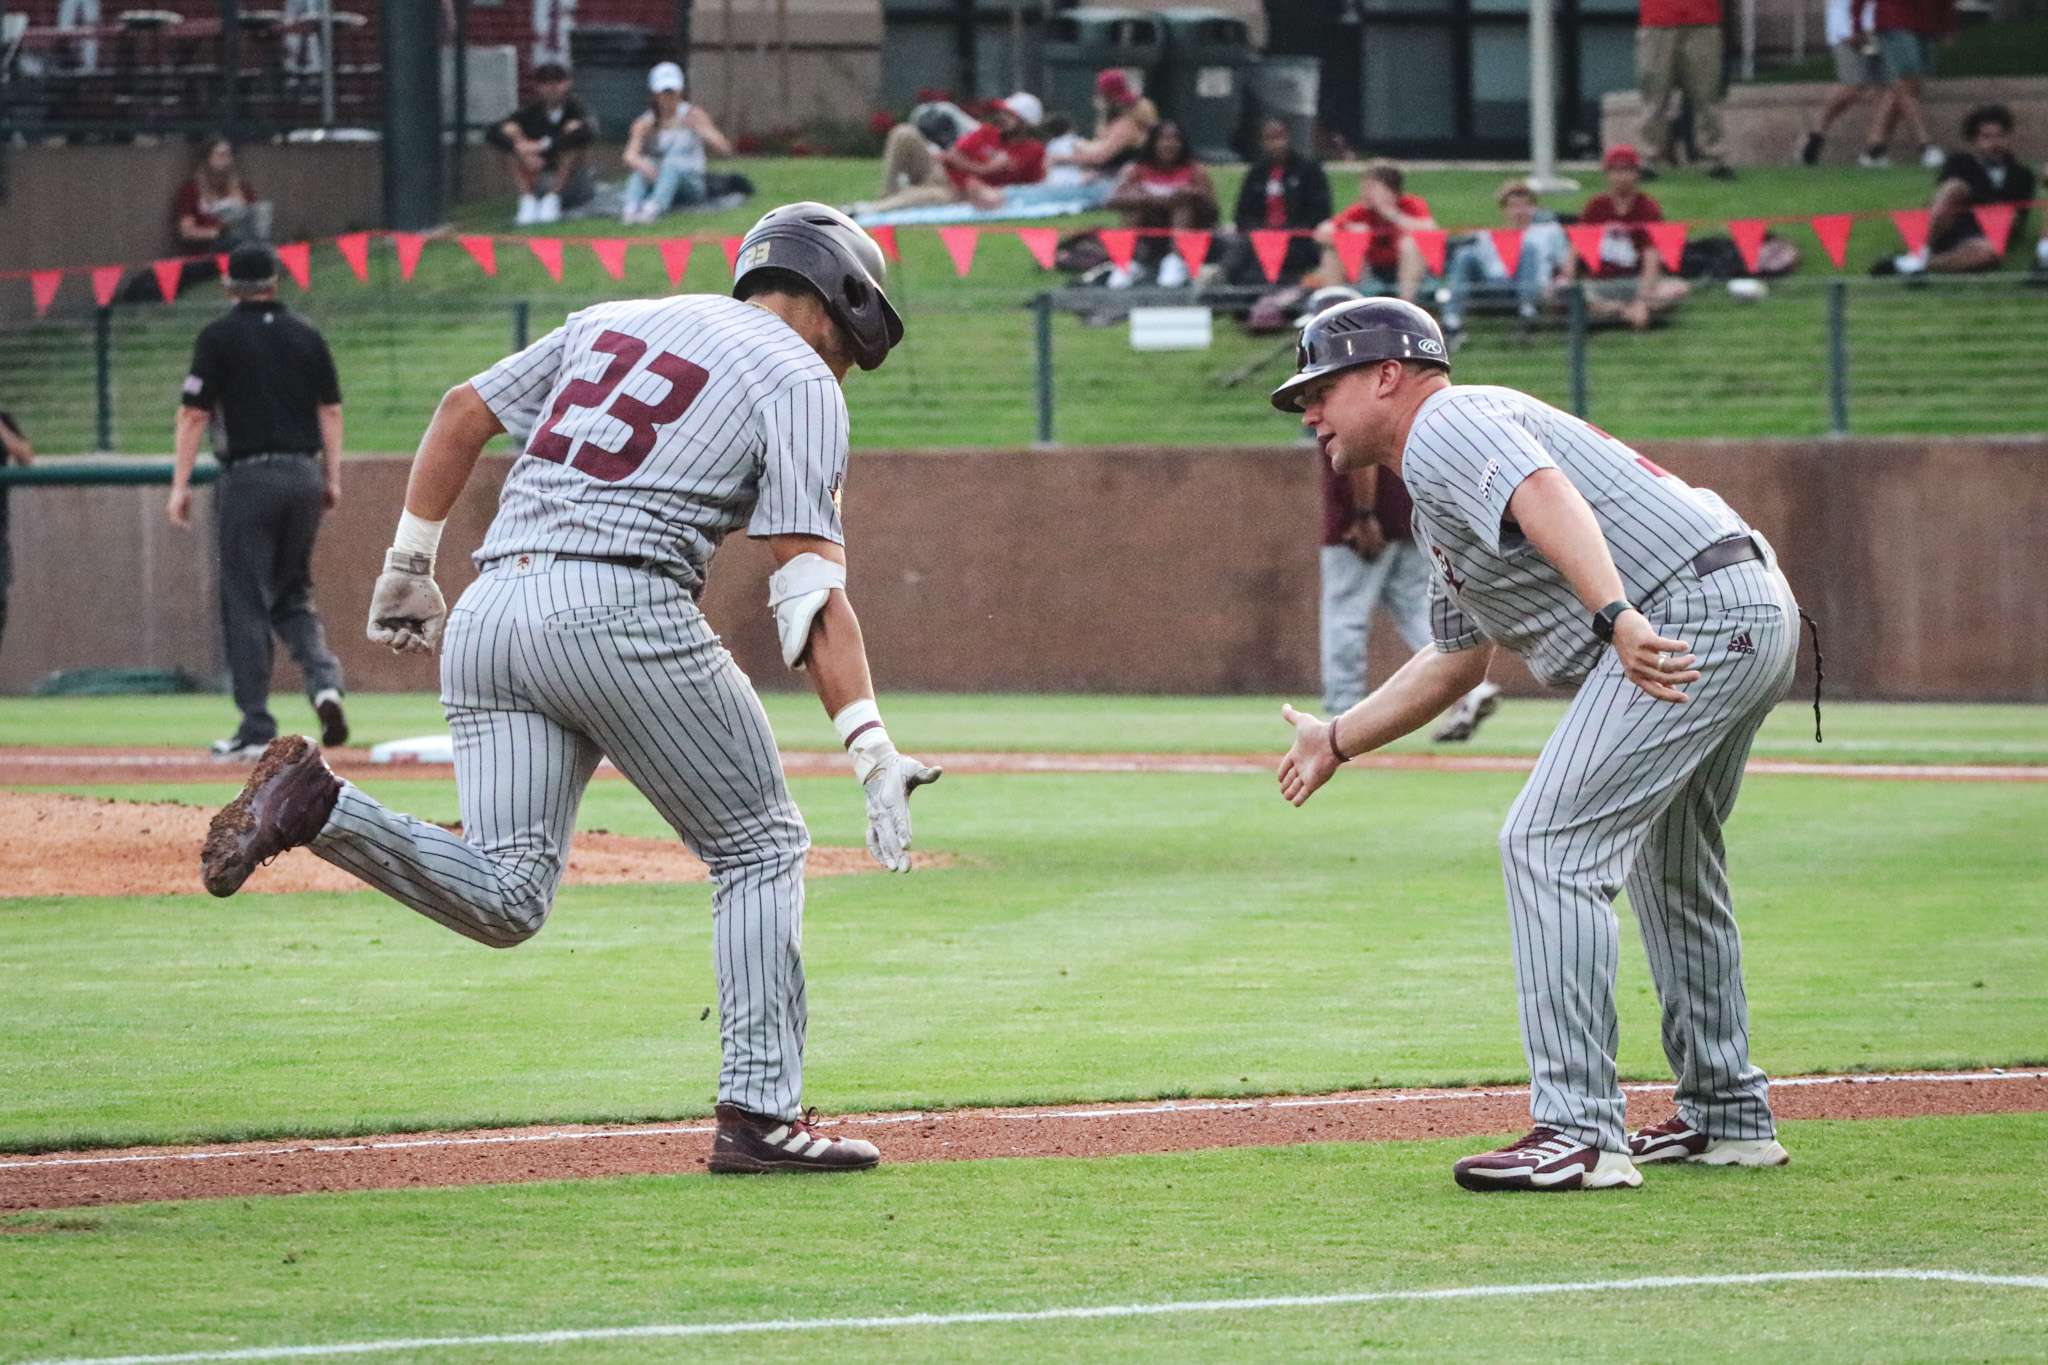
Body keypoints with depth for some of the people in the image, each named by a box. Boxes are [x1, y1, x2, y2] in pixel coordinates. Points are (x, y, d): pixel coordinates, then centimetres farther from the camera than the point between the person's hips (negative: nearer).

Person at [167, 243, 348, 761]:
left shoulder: (220, 336, -4)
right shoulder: (306, 336, 8)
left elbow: (193, 413, -7)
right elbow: (330, 411, 8)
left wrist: (180, 485, -4)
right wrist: (332, 479, 14)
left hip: (248, 479, -4)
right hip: (302, 475, 4)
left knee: (245, 602, 1)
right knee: (293, 597, 16)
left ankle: (256, 727, -1)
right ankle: (324, 682, -9)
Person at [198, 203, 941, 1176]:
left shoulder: (613, 321, 26)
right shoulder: (799, 377, 6)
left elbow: (462, 411, 24)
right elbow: (809, 577, -5)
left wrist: (408, 568, 30)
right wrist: (872, 750, -10)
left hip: (487, 617, 6)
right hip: (620, 609, -6)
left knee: (504, 901, 4)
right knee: (759, 846, 10)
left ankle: (316, 806, -17)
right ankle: (758, 1114, 3)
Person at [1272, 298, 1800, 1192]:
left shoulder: (1445, 426, -5)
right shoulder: (1439, 505, 27)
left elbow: (1549, 499, -26)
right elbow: (1457, 661, 39)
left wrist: (1616, 617, -40)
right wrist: (1336, 742, 43)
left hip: (1692, 612, -11)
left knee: (1550, 848, -12)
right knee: (1668, 866, 25)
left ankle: (1579, 1133, -16)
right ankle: (1728, 1118, 34)